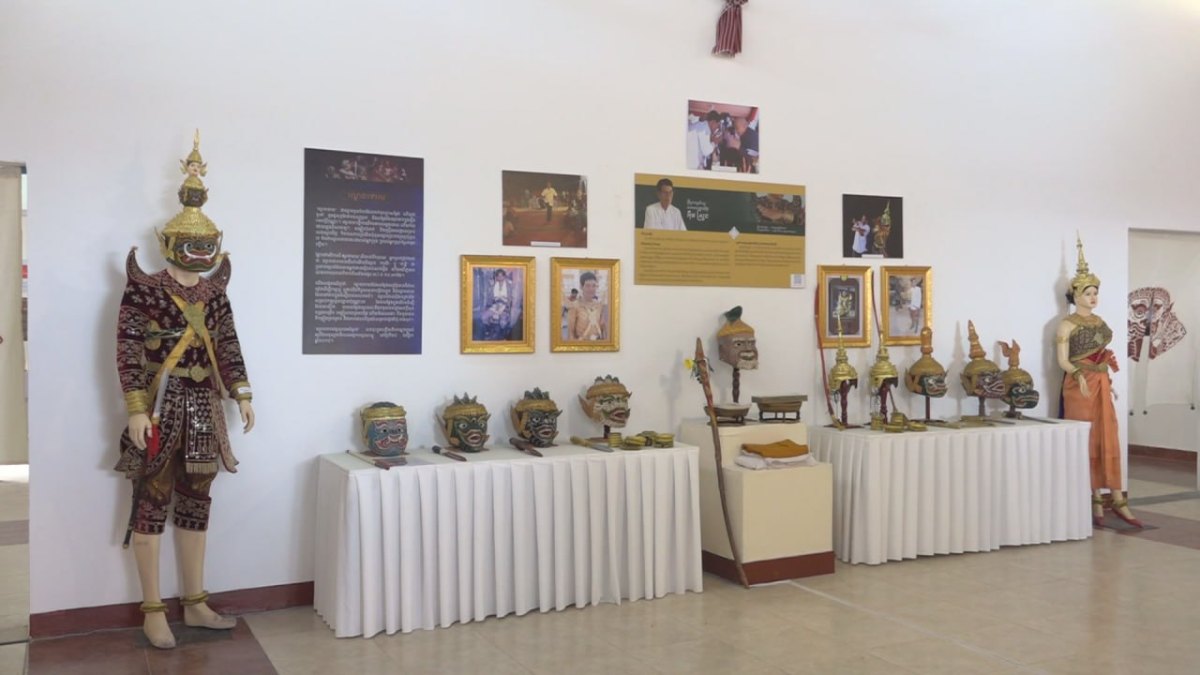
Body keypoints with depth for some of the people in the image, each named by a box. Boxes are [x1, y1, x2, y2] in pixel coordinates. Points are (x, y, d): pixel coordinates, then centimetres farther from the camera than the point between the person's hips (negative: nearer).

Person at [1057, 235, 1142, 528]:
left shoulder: (1100, 321, 14)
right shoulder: (1067, 325, -7)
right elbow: (1062, 360, -12)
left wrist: (1108, 380, 17)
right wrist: (1079, 375, -28)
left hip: (1102, 384, 6)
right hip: (1080, 386, -6)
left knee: (1109, 440, 3)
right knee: (1086, 441, -2)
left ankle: (1117, 500, 4)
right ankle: (1094, 501, 4)